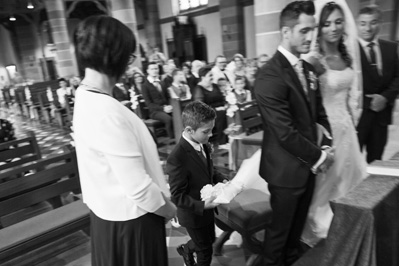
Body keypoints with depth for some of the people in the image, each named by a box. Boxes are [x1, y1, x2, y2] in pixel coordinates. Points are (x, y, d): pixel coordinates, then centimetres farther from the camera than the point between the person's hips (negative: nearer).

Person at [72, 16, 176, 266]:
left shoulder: (86, 98, 0)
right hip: (130, 220, -8)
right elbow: (138, 189, -28)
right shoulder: (106, 112, -30)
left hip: (110, 211, 8)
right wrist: (170, 209, -9)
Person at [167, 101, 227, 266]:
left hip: (206, 208, 7)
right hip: (194, 214, -7)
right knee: (205, 251, 16)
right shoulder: (177, 158, -33)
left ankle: (186, 249, 57)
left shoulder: (202, 144, -9)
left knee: (209, 239, 29)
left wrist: (222, 180, -7)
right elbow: (177, 196, -26)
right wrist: (202, 206, -33)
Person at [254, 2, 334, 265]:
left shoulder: (307, 68, 5)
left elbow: (318, 112, 12)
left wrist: (327, 146, -3)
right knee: (280, 228, 15)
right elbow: (285, 133, -25)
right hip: (287, 169, -8)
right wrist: (318, 156, -13)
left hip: (307, 165, 8)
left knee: (298, 224, 26)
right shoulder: (270, 75, -23)